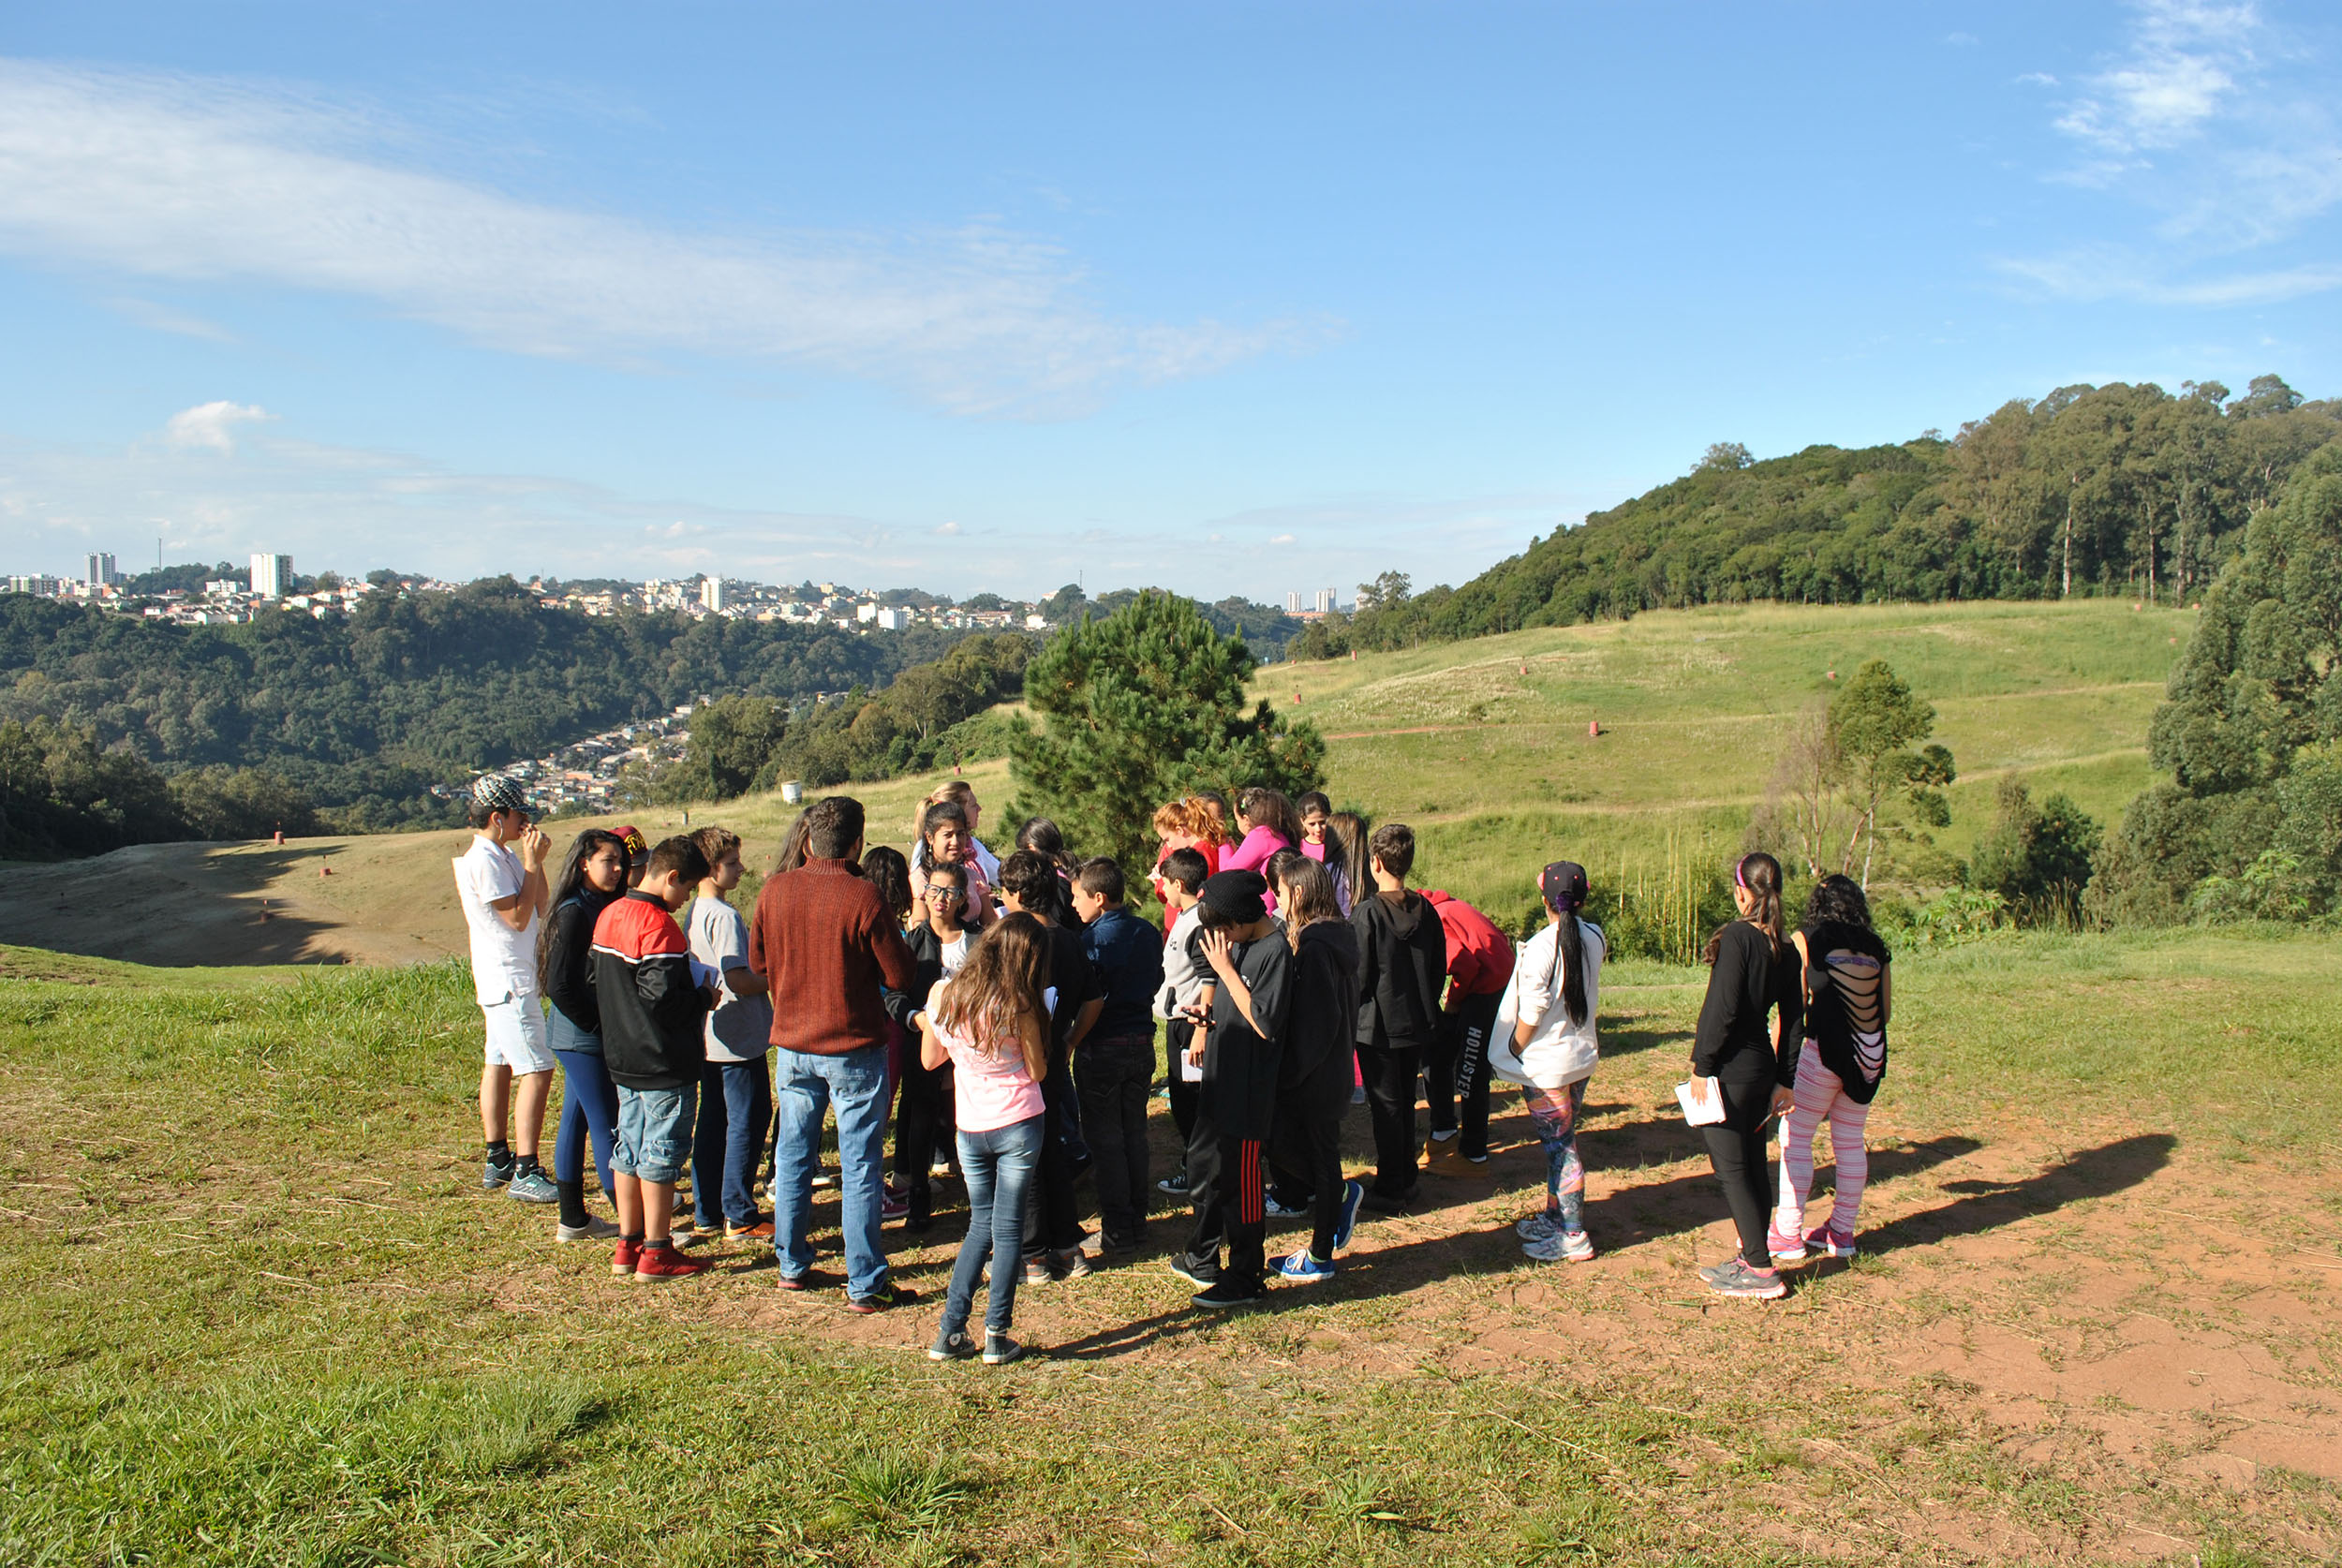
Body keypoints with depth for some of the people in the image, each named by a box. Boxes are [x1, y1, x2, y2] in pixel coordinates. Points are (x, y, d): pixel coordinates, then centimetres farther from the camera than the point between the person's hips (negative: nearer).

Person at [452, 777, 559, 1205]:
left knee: (498, 1064, 15)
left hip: (513, 977, 10)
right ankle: (525, 1173, -11)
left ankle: (497, 1162, 23)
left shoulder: (506, 856, 12)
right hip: (508, 981, -10)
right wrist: (532, 863, -15)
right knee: (537, 1069, -12)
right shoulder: (483, 861, -17)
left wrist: (536, 861, 1)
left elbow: (541, 908, 10)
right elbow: (517, 917, -18)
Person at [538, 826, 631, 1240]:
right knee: (608, 1128, -5)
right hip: (581, 1038, -9)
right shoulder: (574, 912, -16)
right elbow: (560, 985, -21)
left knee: (576, 1122, 14)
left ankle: (573, 1220, 22)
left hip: (582, 1038, 9)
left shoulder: (602, 908, 11)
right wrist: (599, 1024, -15)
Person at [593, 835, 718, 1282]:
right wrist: (704, 998, -8)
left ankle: (627, 1246, 23)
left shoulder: (608, 916, 8)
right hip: (664, 1061, -9)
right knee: (662, 1153, 0)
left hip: (623, 1057, 9)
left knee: (630, 1148, 15)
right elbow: (664, 997, -25)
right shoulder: (659, 925, -20)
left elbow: (598, 983, 15)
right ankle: (656, 1253, 7)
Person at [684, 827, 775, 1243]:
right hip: (740, 1037, -9)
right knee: (747, 1123, -1)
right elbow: (739, 981, -24)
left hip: (708, 1036, 9)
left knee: (712, 1122, 14)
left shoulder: (692, 913, 10)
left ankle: (707, 1213, 21)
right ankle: (739, 1216, 3)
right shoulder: (723, 916, -19)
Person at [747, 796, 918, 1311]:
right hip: (855, 1050, -4)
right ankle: (865, 1284, 7)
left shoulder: (774, 891, -3)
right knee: (860, 1168, 2)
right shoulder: (864, 898, -17)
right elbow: (900, 976, -12)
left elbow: (758, 963, 10)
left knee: (793, 1158, 17)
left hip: (792, 1046, 5)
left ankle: (792, 1265, 27)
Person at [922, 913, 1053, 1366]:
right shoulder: (1018, 1007, -14)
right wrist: (1039, 1025, 5)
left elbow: (930, 1060, 10)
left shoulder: (946, 995, -3)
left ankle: (950, 1332, 14)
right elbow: (1037, 1071, -5)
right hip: (1019, 1124, -4)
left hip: (970, 1128, 4)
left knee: (981, 1223, 17)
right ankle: (996, 1337, 6)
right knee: (1007, 1227, 5)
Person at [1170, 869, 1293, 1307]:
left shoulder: (1274, 951, -19)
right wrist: (1205, 1014, 2)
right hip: (1219, 1079, 9)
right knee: (1202, 1165, 19)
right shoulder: (1237, 942, 8)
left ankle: (1245, 1279, 14)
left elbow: (1264, 1023, -25)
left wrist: (1225, 968, -22)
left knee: (1239, 1181, 1)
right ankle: (1202, 1258, 37)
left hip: (1249, 1089, -9)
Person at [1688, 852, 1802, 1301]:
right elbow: (1792, 1018, 10)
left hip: (1729, 1071, -8)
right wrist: (1786, 1080, 16)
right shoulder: (1786, 946, 6)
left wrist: (1702, 1065, -13)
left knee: (1732, 1169, -1)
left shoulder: (1737, 936, -17)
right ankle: (1752, 1259, 25)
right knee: (1753, 1166, 16)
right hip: (1761, 1067, 8)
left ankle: (1761, 1272, 2)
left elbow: (1722, 1009, -20)